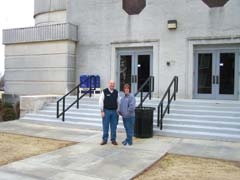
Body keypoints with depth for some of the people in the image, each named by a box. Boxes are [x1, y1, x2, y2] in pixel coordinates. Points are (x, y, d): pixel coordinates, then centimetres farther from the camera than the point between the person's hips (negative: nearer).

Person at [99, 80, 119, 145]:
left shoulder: (116, 92, 7)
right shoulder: (104, 91, -4)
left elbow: (118, 102, 12)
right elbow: (101, 101, -5)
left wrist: (117, 111, 8)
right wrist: (102, 111, -9)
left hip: (114, 111, 3)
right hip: (106, 111, -3)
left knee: (114, 126, 6)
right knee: (105, 126, 2)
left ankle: (113, 140, 16)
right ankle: (104, 140, 12)